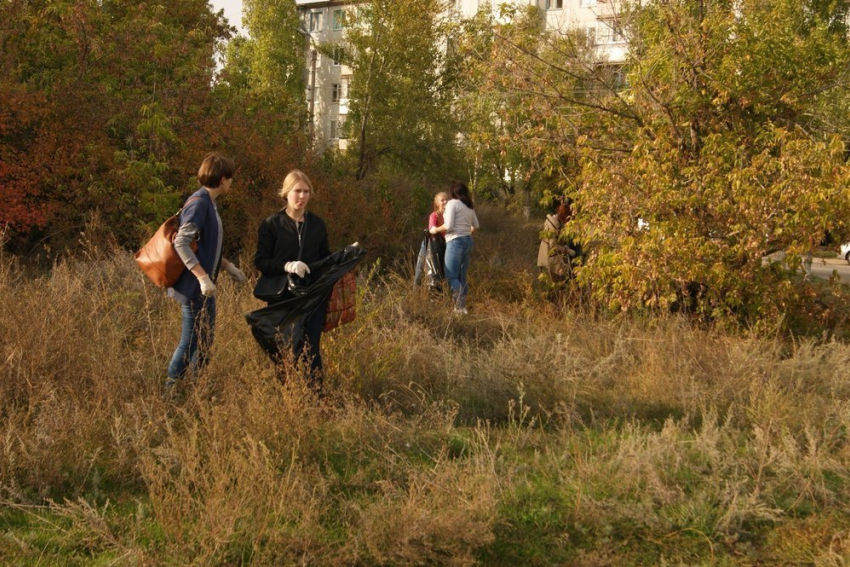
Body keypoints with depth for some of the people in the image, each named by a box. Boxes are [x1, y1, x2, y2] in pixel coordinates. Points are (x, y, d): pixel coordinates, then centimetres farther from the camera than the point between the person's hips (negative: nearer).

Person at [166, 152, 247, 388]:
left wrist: (228, 267, 22)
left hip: (204, 288, 10)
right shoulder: (199, 203, -17)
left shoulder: (209, 204, 13)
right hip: (195, 288, -10)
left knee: (205, 340, 15)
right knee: (191, 342, -3)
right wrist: (203, 277, -30)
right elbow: (181, 243, -26)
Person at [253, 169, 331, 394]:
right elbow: (260, 261, -4)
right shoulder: (271, 224, 0)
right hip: (283, 298, -2)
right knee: (284, 350, 2)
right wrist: (286, 266, -20)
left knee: (310, 349, -4)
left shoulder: (317, 225, 11)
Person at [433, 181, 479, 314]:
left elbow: (448, 226, -15)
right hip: (468, 241, 8)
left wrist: (436, 229, 1)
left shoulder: (452, 203, -7)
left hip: (456, 242, -8)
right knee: (462, 277, 10)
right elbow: (475, 226, 22)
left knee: (451, 277, -6)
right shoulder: (469, 206, 16)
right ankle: (462, 306, 8)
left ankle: (460, 306, -19)